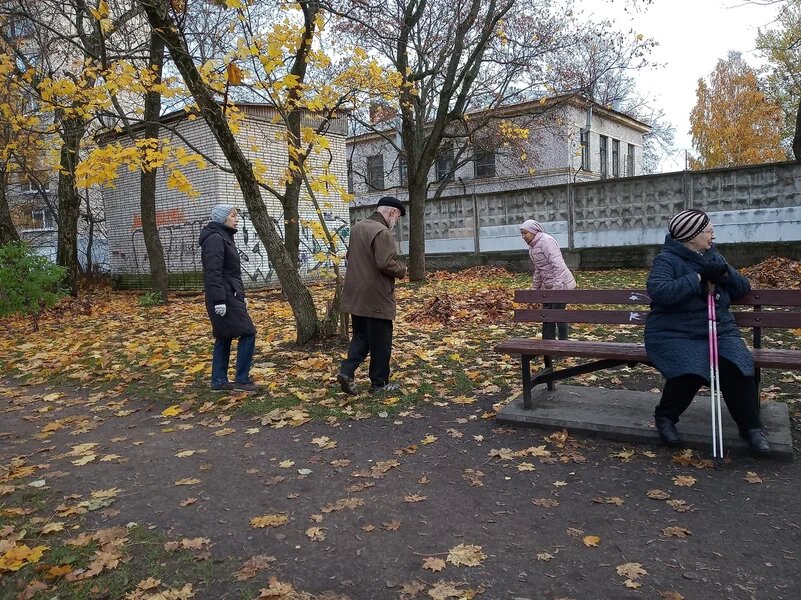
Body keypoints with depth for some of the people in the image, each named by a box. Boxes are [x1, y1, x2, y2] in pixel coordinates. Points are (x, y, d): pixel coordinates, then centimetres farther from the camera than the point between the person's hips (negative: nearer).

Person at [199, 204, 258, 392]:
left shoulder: (224, 237, 18)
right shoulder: (215, 238, -14)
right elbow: (213, 273, -21)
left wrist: (241, 295, 21)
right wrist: (219, 300, -25)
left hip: (231, 295, 10)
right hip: (225, 297, -10)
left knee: (224, 337, 12)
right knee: (248, 333, -7)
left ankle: (219, 381, 17)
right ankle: (242, 379, 1)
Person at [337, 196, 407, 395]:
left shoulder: (357, 228, 12)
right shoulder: (382, 232, -18)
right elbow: (386, 264, -25)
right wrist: (402, 269, -7)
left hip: (355, 295, 8)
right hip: (377, 297, -8)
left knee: (361, 336, 19)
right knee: (380, 343, 5)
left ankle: (347, 371, 4)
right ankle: (380, 384, 15)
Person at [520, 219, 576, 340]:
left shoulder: (546, 241, -18)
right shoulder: (532, 247, 12)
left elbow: (558, 265, -27)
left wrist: (557, 287, -32)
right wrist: (535, 288, 21)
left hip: (562, 285, -9)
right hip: (548, 287, 10)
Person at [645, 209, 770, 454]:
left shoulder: (713, 257, 15)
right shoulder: (667, 259, -7)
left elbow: (743, 288, 13)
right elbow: (658, 291, -26)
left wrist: (724, 273, -7)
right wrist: (698, 278, -22)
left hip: (719, 331, 5)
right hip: (676, 335, -5)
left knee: (736, 367, -23)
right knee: (690, 371, -31)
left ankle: (750, 427, -4)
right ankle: (665, 416, -3)